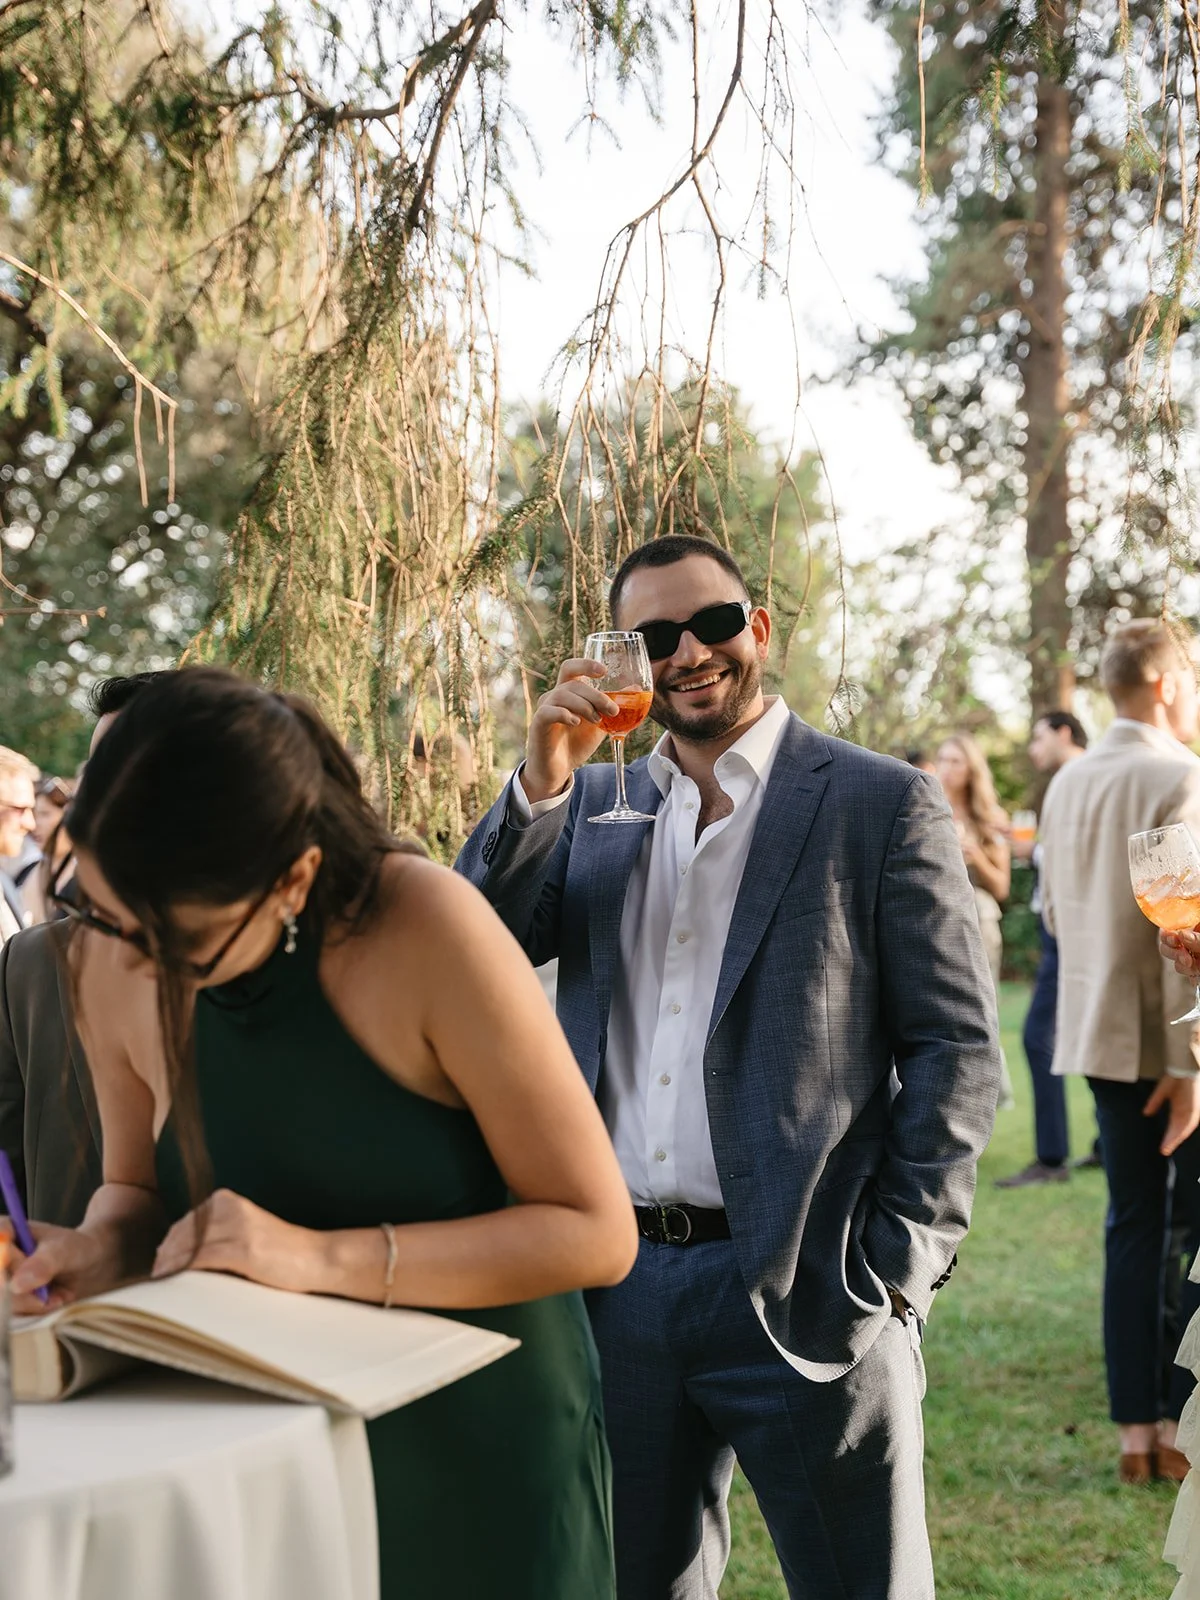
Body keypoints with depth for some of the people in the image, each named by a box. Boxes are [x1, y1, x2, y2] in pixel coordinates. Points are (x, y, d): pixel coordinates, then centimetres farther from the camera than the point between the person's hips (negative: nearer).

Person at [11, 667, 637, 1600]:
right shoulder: (114, 961, -12)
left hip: (483, 1444, -3)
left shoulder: (424, 930, -26)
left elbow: (597, 1233, -22)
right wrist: (104, 1246, -16)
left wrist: (321, 1257, -29)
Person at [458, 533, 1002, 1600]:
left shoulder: (882, 806, -3)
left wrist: (900, 1266, -11)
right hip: (618, 1283, 5)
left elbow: (956, 1049, -5)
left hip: (802, 1293, -4)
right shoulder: (593, 806, 11)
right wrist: (542, 780, -10)